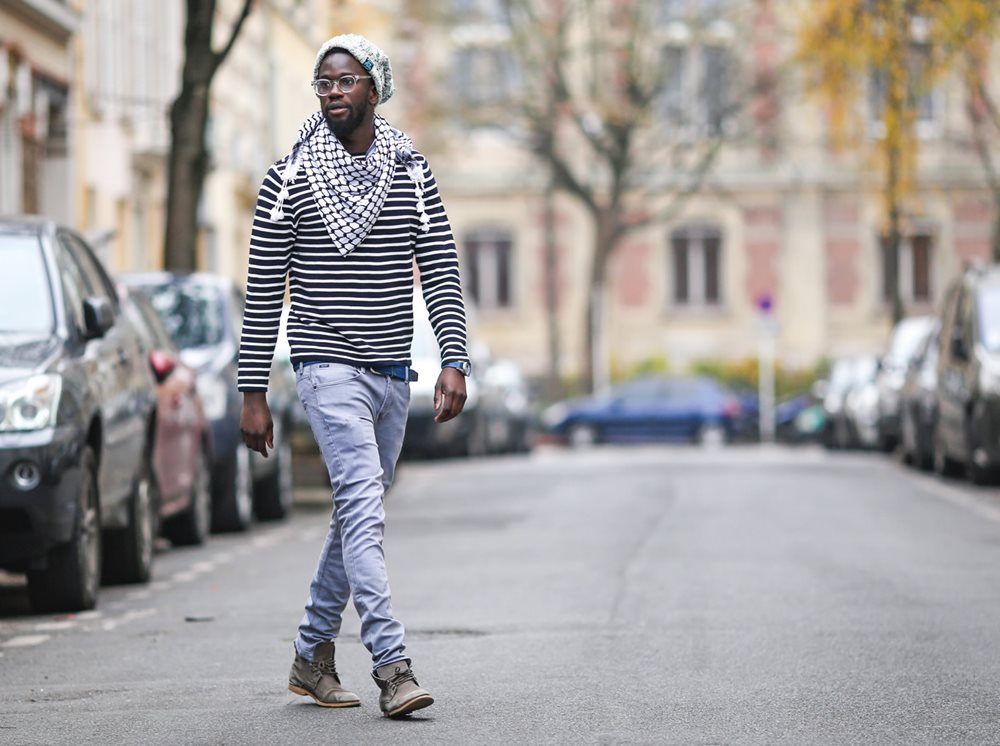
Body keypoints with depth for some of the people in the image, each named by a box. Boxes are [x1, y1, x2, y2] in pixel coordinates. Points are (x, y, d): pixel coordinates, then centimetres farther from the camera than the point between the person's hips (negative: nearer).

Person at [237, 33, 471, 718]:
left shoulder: (412, 174, 7)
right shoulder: (289, 180, -2)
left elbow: (442, 273, 5)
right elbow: (264, 291, 0)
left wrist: (455, 362, -7)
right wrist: (253, 393, -2)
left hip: (393, 374, 5)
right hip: (330, 368, -5)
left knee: (359, 512, 13)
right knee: (364, 507, -18)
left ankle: (313, 654, 26)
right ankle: (392, 665, -24)